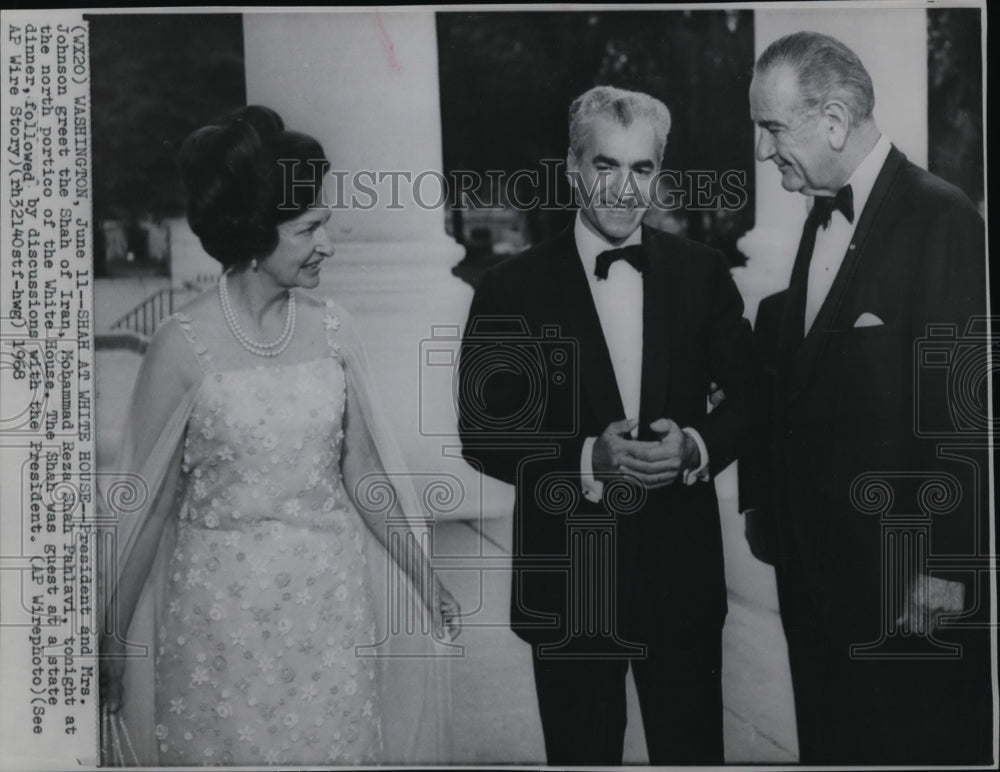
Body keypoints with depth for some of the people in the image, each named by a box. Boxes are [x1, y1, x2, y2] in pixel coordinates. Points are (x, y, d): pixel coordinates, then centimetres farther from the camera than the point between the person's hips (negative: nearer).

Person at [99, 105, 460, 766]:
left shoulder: (331, 328, -2)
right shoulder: (184, 345, -12)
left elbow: (362, 473, 6)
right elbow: (150, 501, -5)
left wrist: (426, 581, 10)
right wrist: (113, 637, 0)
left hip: (329, 595, 3)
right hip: (224, 605, -3)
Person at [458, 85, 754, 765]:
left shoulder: (703, 274, 2)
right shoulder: (512, 291, -6)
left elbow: (752, 394, 7)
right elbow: (482, 434, -7)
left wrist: (696, 446, -14)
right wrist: (588, 460, -21)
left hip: (684, 572, 2)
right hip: (566, 578, -1)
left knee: (694, 751, 14)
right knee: (582, 753, 15)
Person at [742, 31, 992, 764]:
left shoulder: (940, 218, -15)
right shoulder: (821, 220, 10)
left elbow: (959, 407, -17)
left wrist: (942, 568, -17)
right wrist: (766, 505, 8)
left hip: (904, 572, -7)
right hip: (816, 561, 7)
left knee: (916, 745, 8)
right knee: (830, 742, 17)